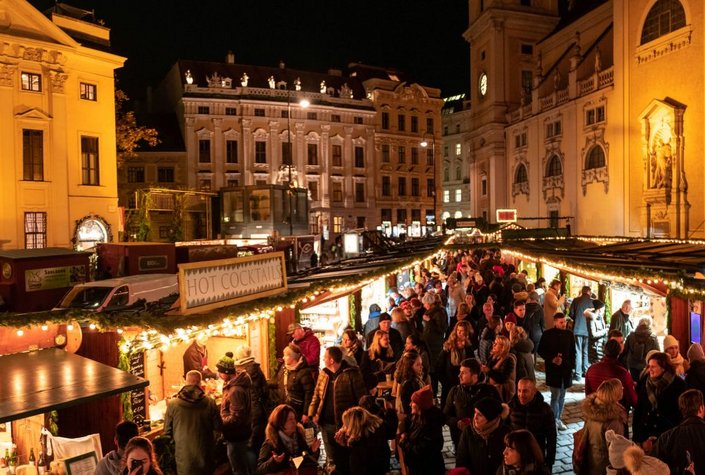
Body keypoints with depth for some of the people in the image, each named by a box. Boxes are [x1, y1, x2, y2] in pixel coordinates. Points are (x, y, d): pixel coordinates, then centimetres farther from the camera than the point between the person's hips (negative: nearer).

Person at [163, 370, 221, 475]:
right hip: (204, 457, 0)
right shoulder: (210, 403, -14)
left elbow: (167, 431, -2)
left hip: (183, 456, 0)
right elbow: (218, 427, -4)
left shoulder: (172, 404, -12)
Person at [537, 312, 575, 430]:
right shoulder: (547, 334, -6)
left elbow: (573, 352, 11)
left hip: (566, 369, 4)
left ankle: (558, 419, 23)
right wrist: (551, 359, -14)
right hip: (553, 369, -4)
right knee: (556, 395, -4)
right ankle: (554, 420, 8)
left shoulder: (569, 334, 4)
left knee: (562, 396, 12)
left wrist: (571, 365, 2)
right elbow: (541, 351, -2)